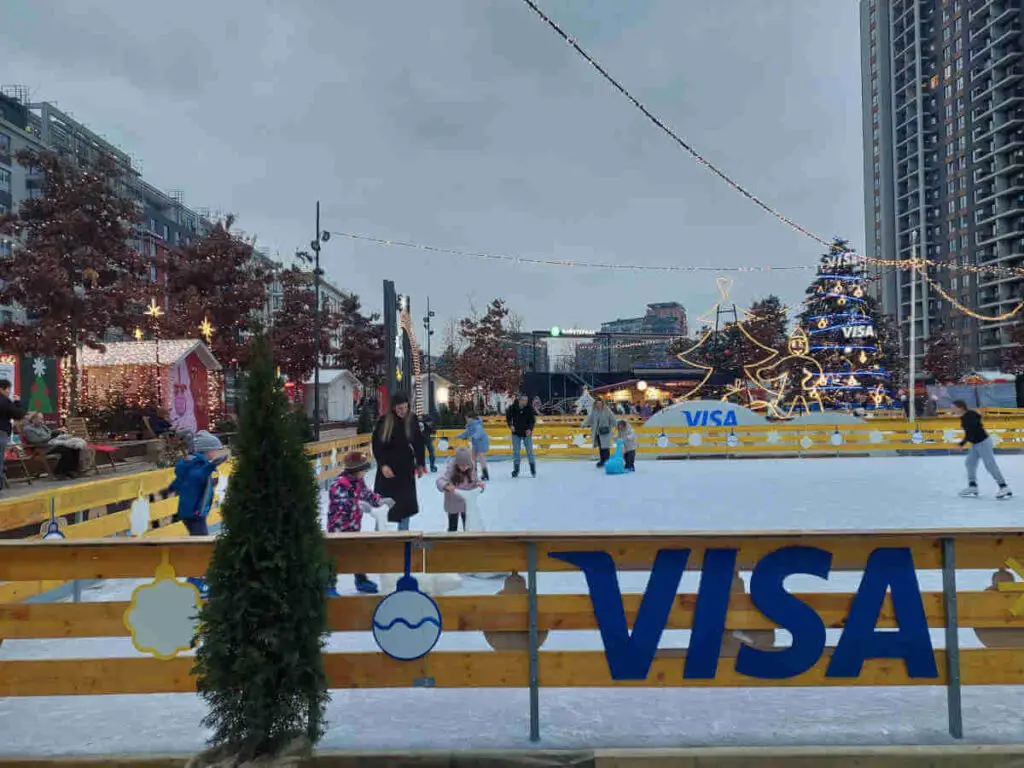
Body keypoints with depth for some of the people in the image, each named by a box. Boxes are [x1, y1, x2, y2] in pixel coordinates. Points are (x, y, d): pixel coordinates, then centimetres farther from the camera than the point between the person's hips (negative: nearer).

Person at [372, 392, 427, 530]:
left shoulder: (412, 420, -5)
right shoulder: (384, 421, -10)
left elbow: (419, 443, 3)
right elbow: (377, 444, -6)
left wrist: (420, 464, 5)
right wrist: (382, 464, -15)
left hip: (406, 467, 1)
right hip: (387, 467, -1)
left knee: (406, 501, 6)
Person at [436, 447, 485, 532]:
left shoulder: (472, 468, -13)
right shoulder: (451, 469, -24)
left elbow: (475, 480, 1)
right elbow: (439, 481, -32)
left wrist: (478, 483, -22)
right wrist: (446, 486, -53)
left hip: (467, 503, 3)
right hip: (453, 504, -3)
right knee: (453, 528, 14)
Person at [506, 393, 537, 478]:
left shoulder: (530, 408, -13)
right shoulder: (513, 408, -12)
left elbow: (533, 420, -7)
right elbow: (508, 417, 5)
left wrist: (530, 429, -21)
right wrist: (510, 425, -10)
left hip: (527, 432, -1)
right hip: (516, 433, 1)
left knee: (530, 451, 5)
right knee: (515, 451, 3)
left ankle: (533, 469, 18)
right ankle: (516, 469, 13)